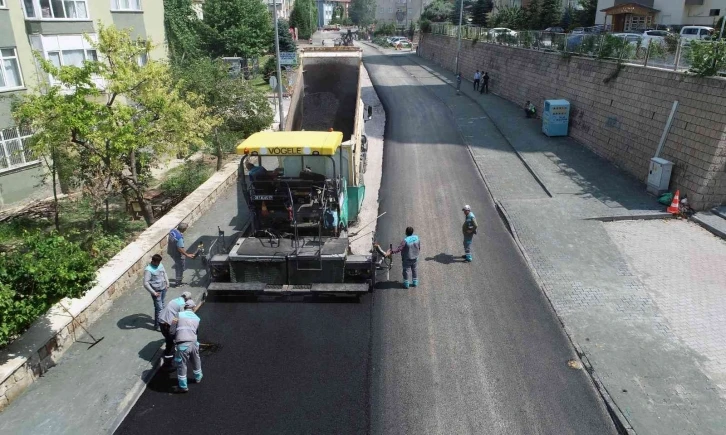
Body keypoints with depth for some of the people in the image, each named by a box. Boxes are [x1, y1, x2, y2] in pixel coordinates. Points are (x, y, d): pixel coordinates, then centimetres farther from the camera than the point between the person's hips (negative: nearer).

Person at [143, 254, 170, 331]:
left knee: (162, 305, 22)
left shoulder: (160, 265, 0)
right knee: (159, 308, -6)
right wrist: (153, 292, -23)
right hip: (156, 291, -7)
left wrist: (167, 283, 10)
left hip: (163, 288, 7)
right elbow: (145, 283, -25)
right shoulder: (148, 270, -23)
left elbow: (164, 273, 17)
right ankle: (157, 325, 4)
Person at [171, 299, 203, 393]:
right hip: (194, 343, 4)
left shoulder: (179, 315, 1)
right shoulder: (197, 318, 12)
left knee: (181, 366, 11)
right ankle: (198, 378, 48)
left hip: (182, 344, -4)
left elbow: (172, 330, 4)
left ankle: (183, 387, 20)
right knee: (196, 362, 27)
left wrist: (175, 338, 23)